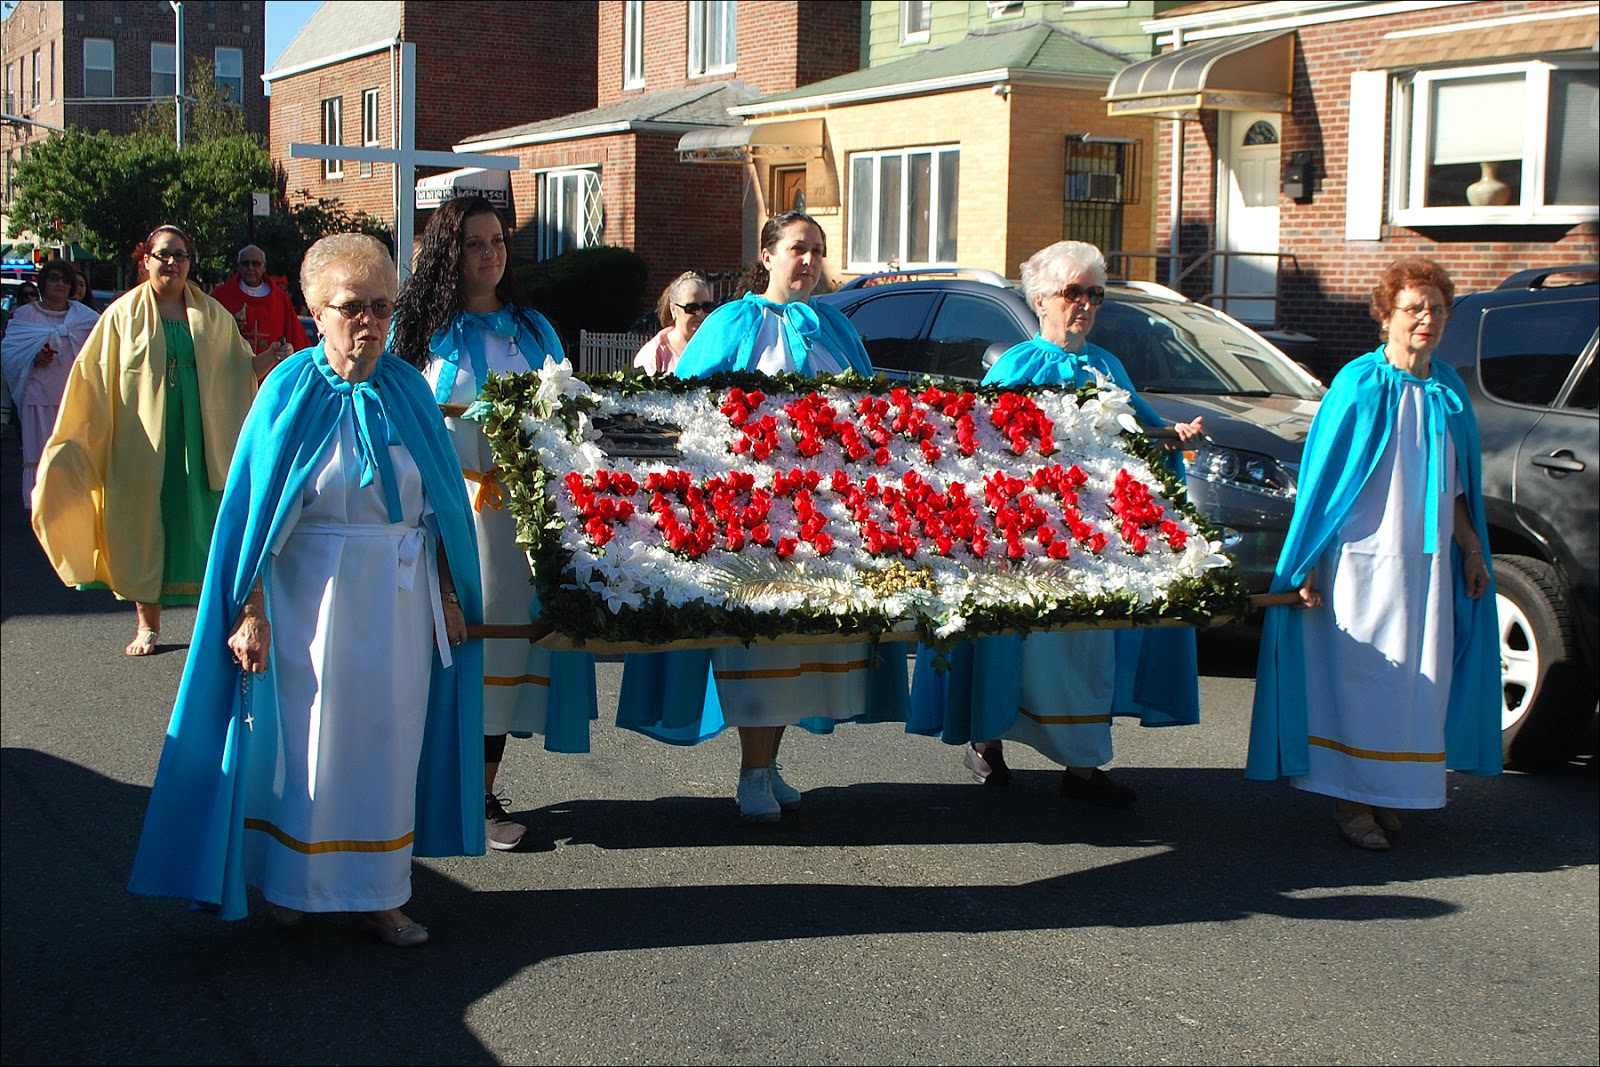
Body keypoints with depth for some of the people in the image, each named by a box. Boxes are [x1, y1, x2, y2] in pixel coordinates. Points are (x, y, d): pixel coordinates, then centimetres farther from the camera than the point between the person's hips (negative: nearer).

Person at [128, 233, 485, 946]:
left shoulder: (409, 389, 3)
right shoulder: (291, 391, -7)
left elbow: (437, 506, 8)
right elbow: (256, 508, -8)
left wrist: (448, 594, 8)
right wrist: (252, 609, -13)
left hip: (401, 594, 3)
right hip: (312, 595, -3)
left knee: (387, 741, 7)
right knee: (307, 738, 6)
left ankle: (374, 891, 18)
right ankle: (288, 880, 24)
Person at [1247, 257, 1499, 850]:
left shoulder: (1447, 390, 9)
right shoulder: (1360, 385, -8)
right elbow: (1323, 476, -9)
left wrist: (1471, 550, 17)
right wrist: (1306, 566, -12)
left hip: (1426, 564, 6)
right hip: (1364, 559, -6)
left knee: (1417, 682, 7)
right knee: (1360, 678, -1)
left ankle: (1389, 795, 20)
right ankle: (1350, 803, 8)